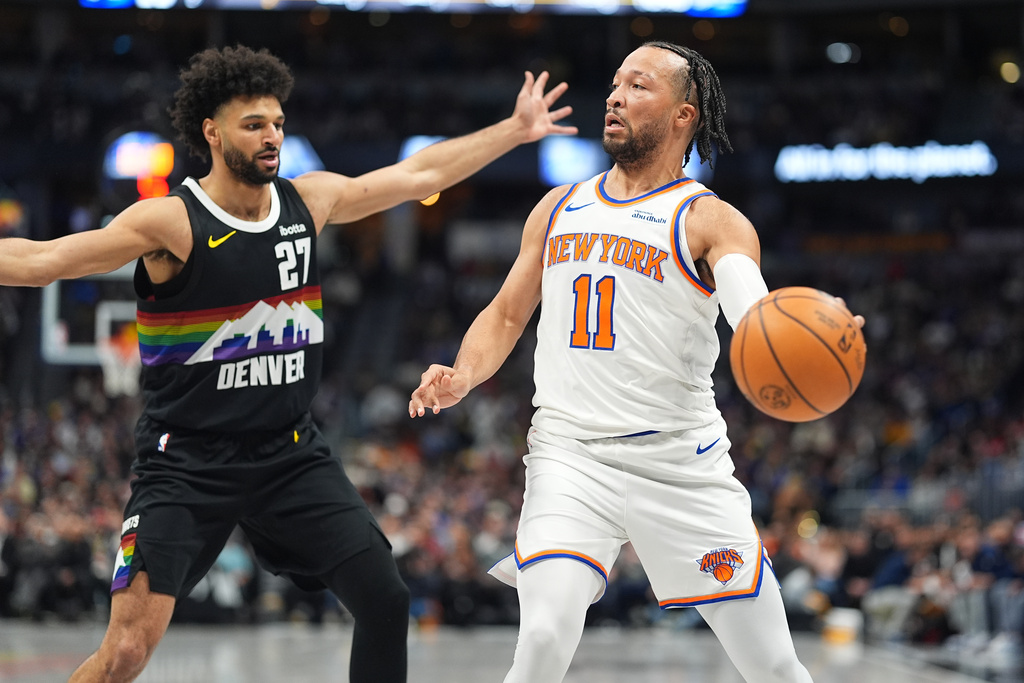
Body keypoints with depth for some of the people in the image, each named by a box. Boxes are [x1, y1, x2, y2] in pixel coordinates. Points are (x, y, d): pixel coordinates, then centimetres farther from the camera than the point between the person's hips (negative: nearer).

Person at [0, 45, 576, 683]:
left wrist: (516, 130, 17)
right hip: (188, 462, -5)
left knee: (386, 603, 1)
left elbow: (420, 174, 14)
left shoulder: (311, 200, 3)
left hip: (292, 455, 5)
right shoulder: (170, 222, -14)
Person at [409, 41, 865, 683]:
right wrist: (462, 377, 0)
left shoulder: (711, 221, -3)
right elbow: (507, 315, 21)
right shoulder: (558, 209, 13)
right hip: (570, 454, 2)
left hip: (682, 460, -2)